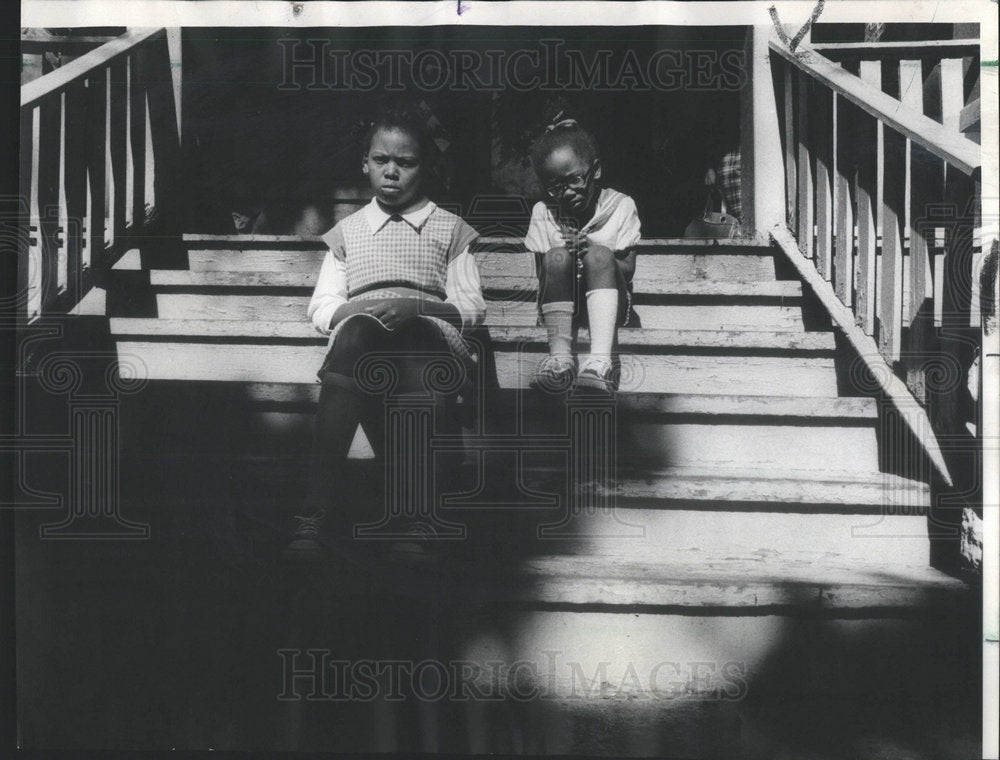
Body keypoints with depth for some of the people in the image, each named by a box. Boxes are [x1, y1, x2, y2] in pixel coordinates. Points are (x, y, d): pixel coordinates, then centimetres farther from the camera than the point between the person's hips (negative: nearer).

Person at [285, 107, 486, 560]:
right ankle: (317, 507, -47)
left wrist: (416, 306, -9)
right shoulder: (348, 231, 29)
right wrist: (351, 310, -7)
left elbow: (473, 306, 10)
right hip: (358, 335, 1)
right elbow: (322, 306, 17)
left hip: (431, 332, 0)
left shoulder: (449, 229, 23)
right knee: (355, 333, -39)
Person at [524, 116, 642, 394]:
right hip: (561, 308, 1)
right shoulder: (543, 212, 6)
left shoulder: (621, 206, 3)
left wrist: (593, 253, -20)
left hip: (609, 307, -1)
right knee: (558, 256, -27)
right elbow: (541, 273, 3)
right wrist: (566, 257, -18)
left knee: (599, 254, -30)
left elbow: (628, 269, -2)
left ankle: (600, 360, -52)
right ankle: (560, 354, -42)